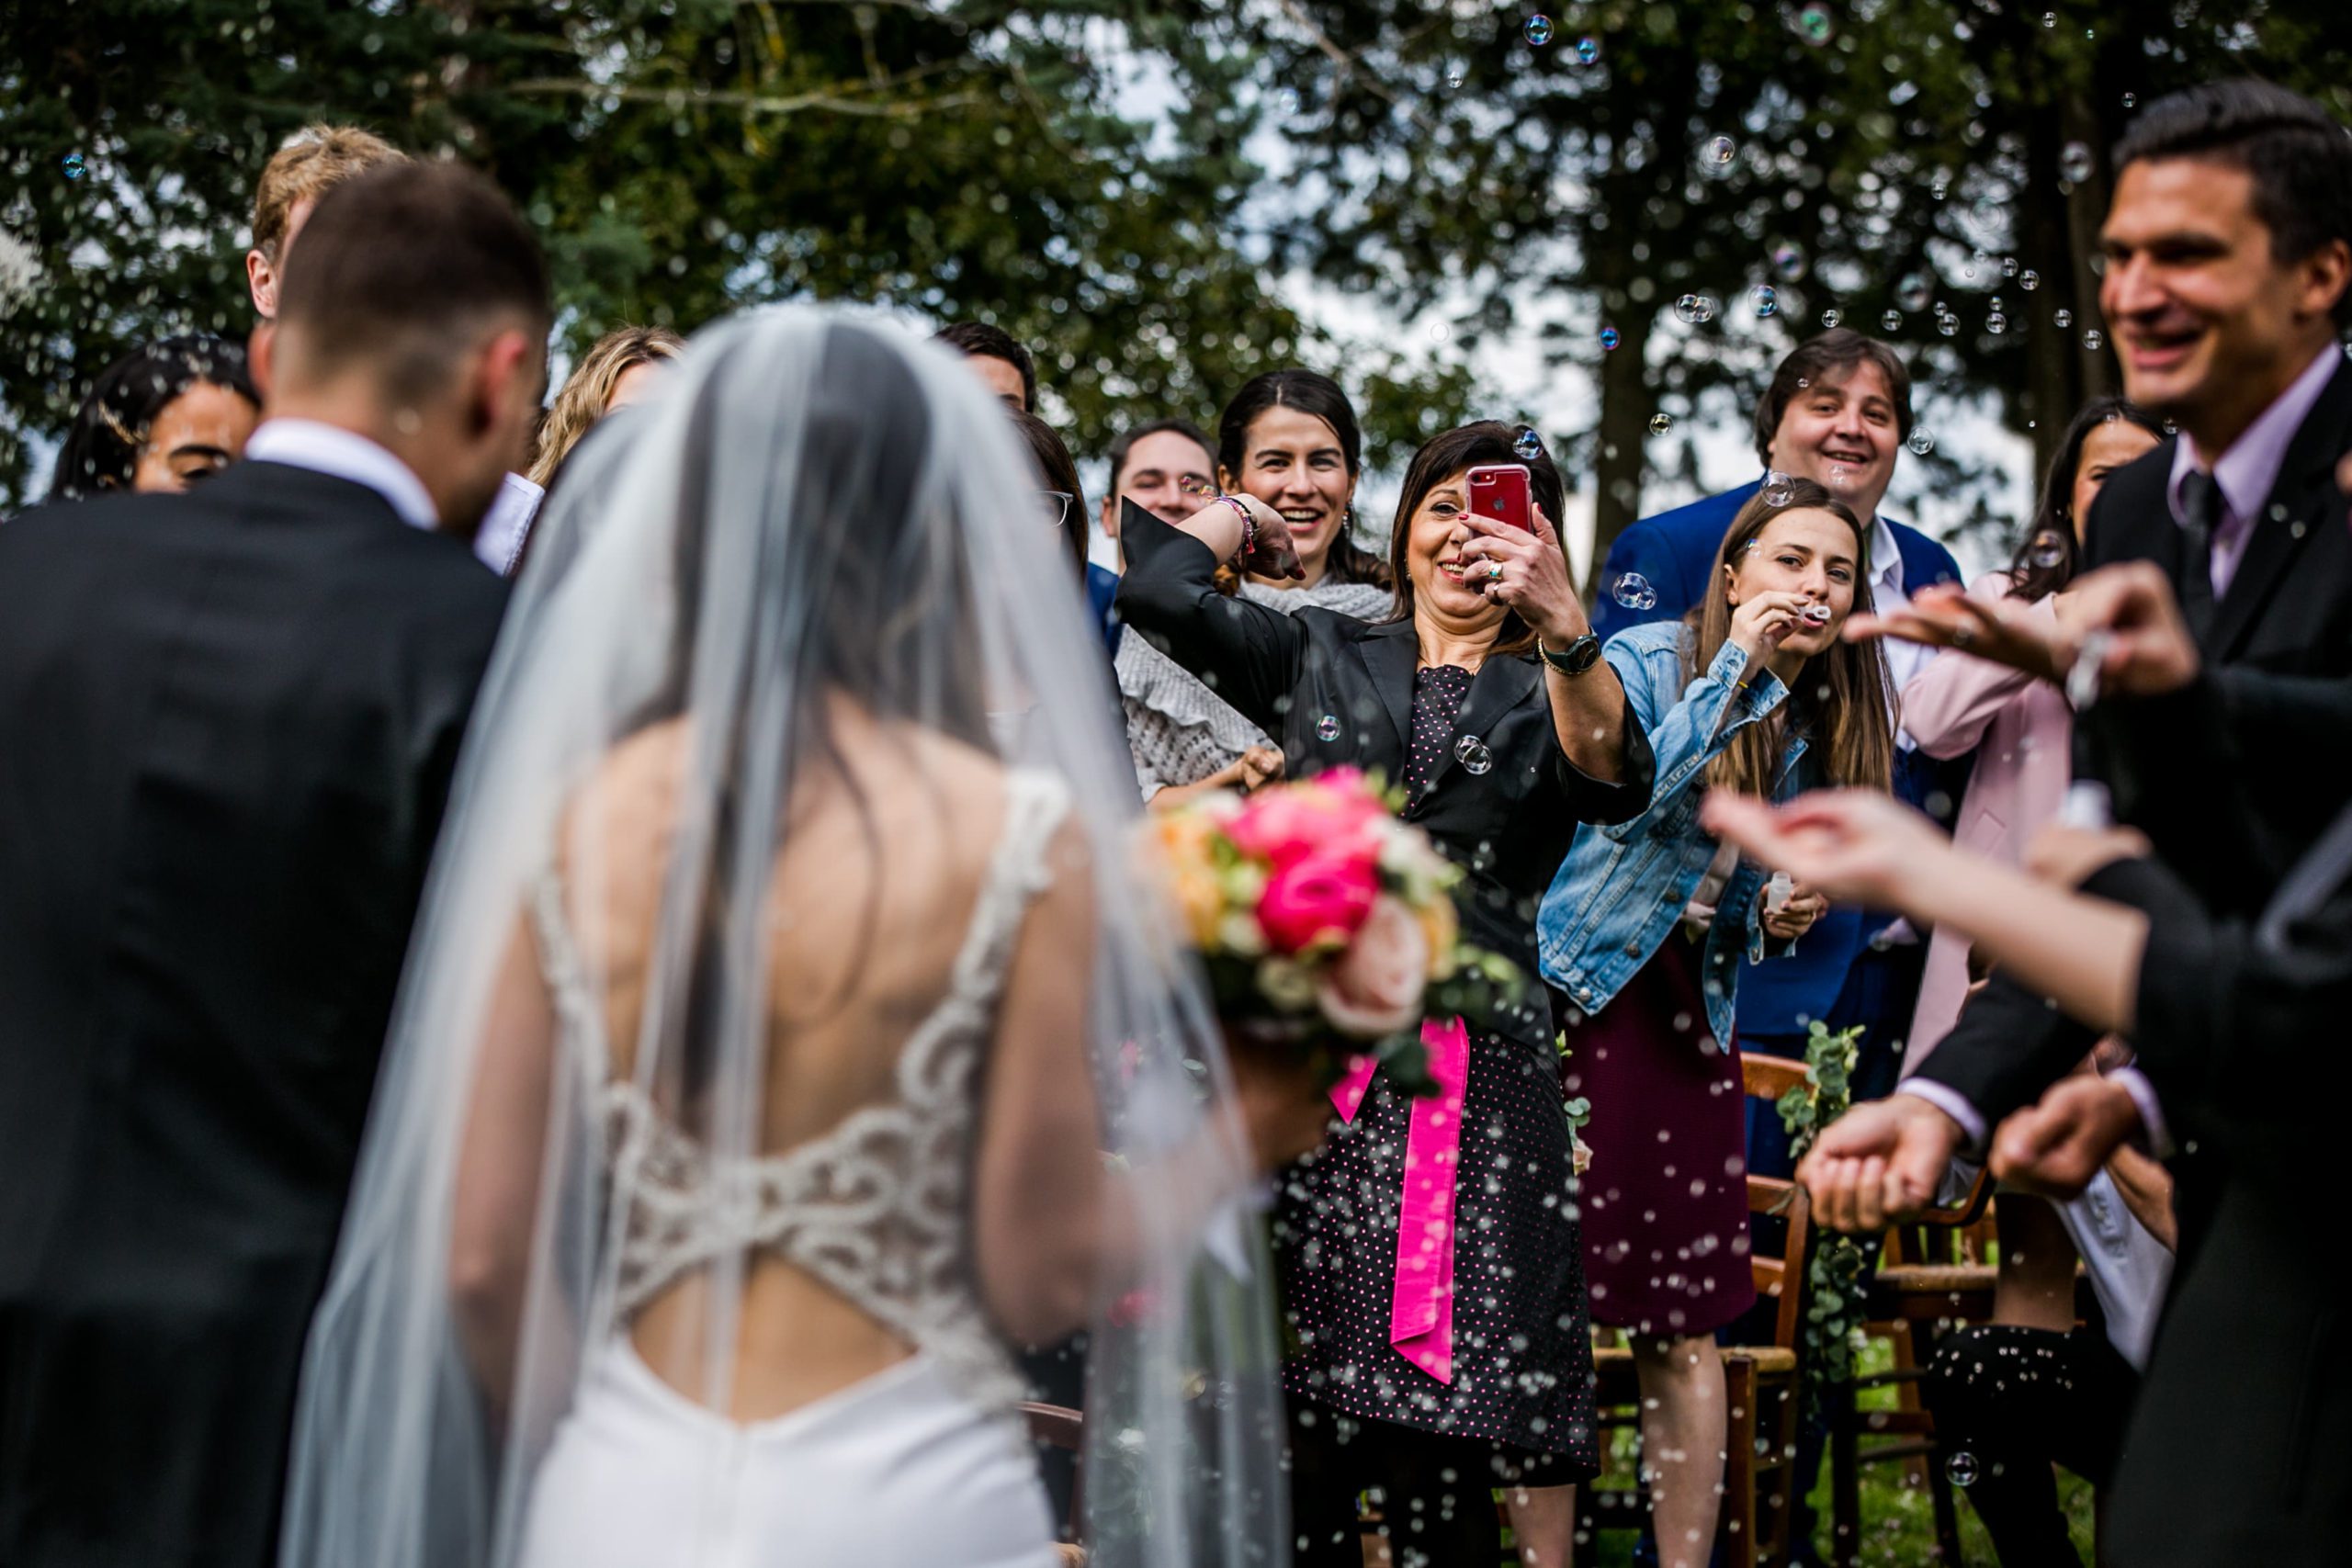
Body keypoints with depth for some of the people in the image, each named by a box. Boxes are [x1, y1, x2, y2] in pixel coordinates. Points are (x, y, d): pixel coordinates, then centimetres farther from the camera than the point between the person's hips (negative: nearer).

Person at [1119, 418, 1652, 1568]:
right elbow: (1156, 592, 5)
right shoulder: (1319, 656, 18)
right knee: (1300, 1415, -2)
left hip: (1471, 1076, -1)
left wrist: (1565, 629, -26)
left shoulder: (1549, 695, 14)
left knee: (1441, 1439, -7)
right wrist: (1241, 513, 22)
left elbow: (1611, 779, -10)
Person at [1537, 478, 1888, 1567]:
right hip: (1576, 988, -4)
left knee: (1684, 1327, 3)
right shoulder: (1648, 660, -5)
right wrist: (1736, 667, -22)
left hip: (1690, 1017, 5)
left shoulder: (1821, 730, 10)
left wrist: (1778, 920, -3)